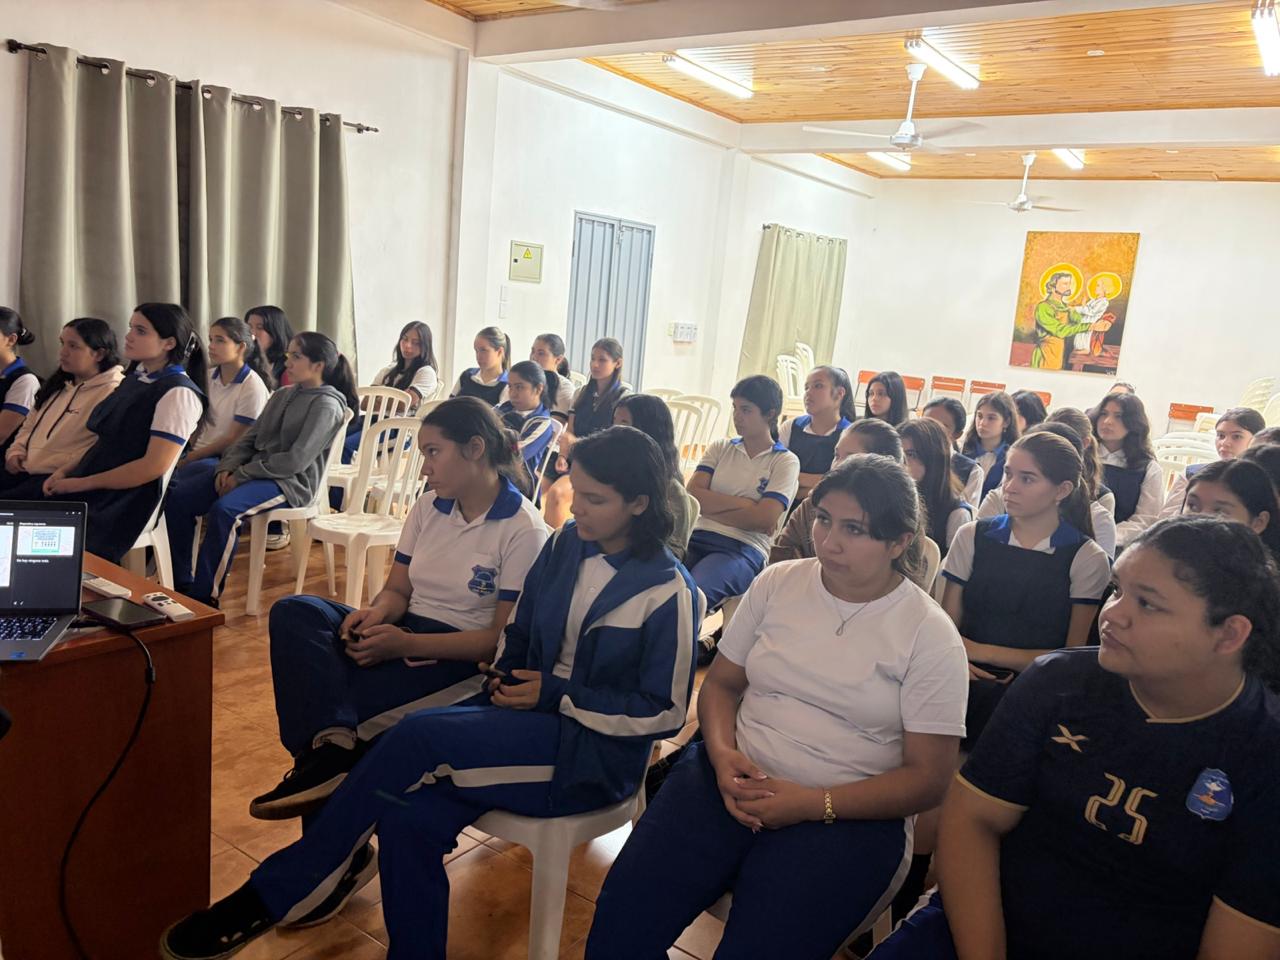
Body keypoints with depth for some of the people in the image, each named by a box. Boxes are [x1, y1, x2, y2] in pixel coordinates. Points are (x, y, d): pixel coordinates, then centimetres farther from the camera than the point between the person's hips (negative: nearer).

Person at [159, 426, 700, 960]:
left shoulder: (667, 591, -13)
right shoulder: (565, 546, 3)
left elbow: (665, 712, -11)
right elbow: (518, 633, 16)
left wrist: (556, 693, -14)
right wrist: (507, 675, -5)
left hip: (595, 748, -6)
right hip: (530, 714, 6)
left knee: (416, 738, -25)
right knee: (409, 814, -24)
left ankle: (271, 896, -11)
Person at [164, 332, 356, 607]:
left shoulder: (326, 405, -8)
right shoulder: (282, 395, 17)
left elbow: (296, 460, -17)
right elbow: (249, 437, 16)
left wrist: (242, 475, -15)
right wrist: (227, 468, -4)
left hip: (290, 482, -8)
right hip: (253, 471, 8)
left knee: (224, 509, -33)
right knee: (178, 498, -7)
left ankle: (205, 597, -23)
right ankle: (181, 585, 2)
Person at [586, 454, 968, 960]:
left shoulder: (931, 635, -4)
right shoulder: (777, 583, 6)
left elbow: (927, 777, -5)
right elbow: (721, 682, 12)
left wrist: (812, 804, -16)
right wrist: (722, 755, -10)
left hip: (846, 814, -2)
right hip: (736, 776, 3)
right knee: (622, 918, -18)